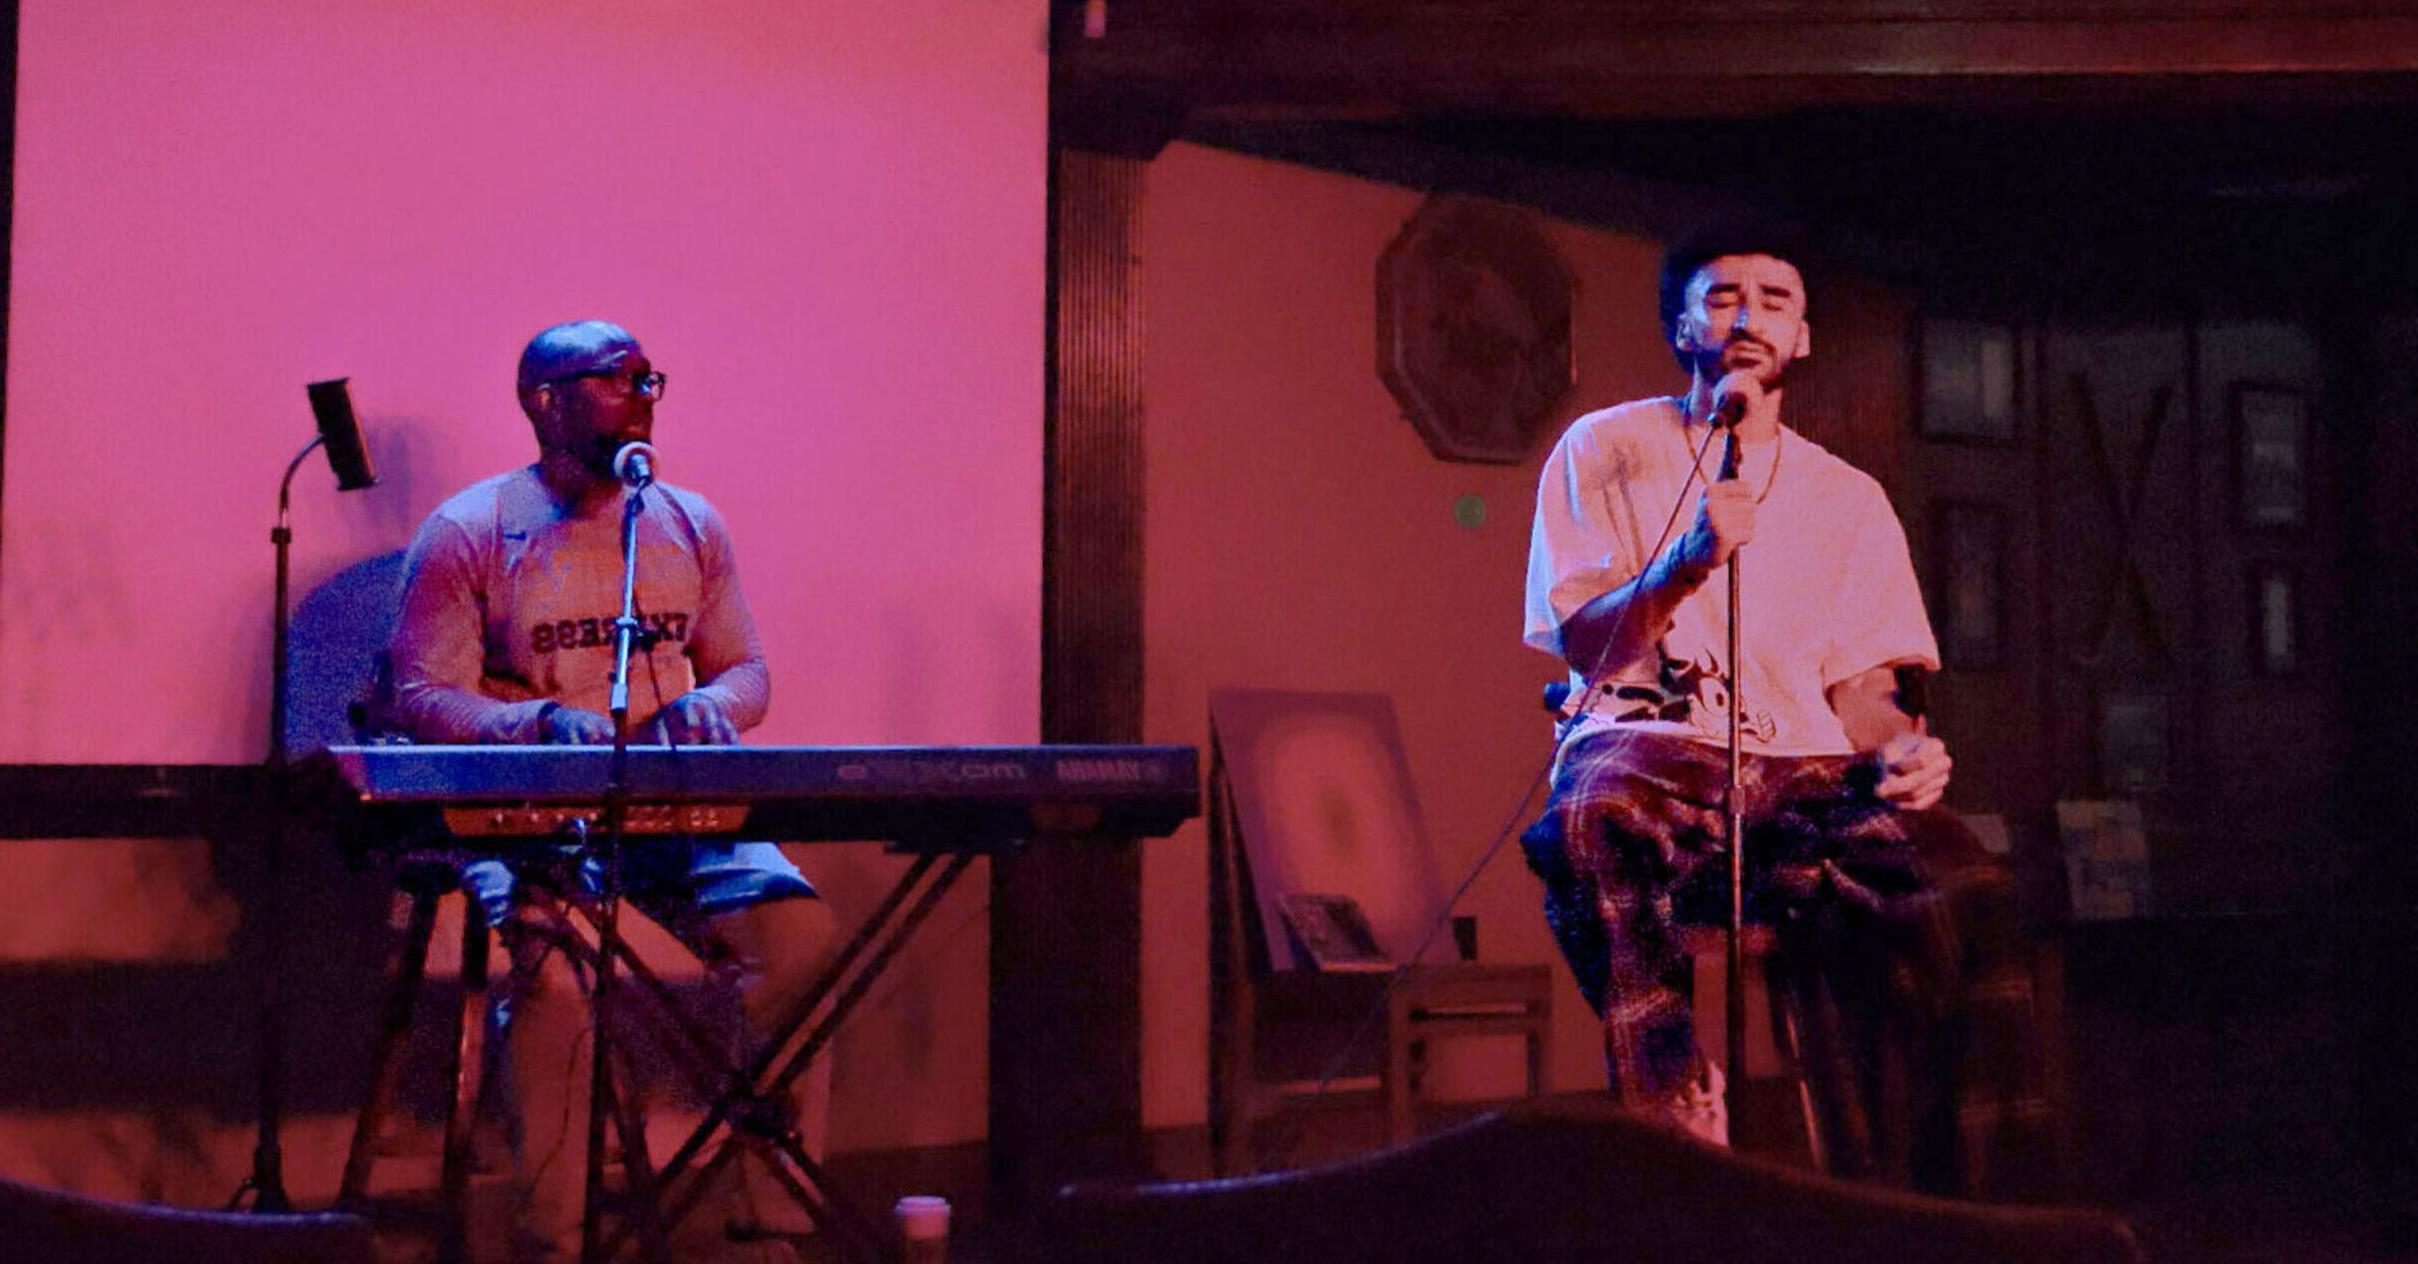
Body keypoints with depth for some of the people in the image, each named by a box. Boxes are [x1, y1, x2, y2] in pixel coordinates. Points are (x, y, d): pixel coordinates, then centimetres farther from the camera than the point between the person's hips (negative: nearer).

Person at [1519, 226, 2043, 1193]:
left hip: (1799, 762, 3)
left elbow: (1860, 687, 13)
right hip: (1642, 741, -2)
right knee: (1597, 826, -41)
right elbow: (1580, 643, 2)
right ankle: (1687, 1154, -38)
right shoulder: (1605, 451, 12)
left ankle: (1927, 1205, -20)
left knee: (1963, 885, -29)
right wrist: (1688, 561, -16)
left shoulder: (1848, 499, 20)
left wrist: (1899, 747, -11)